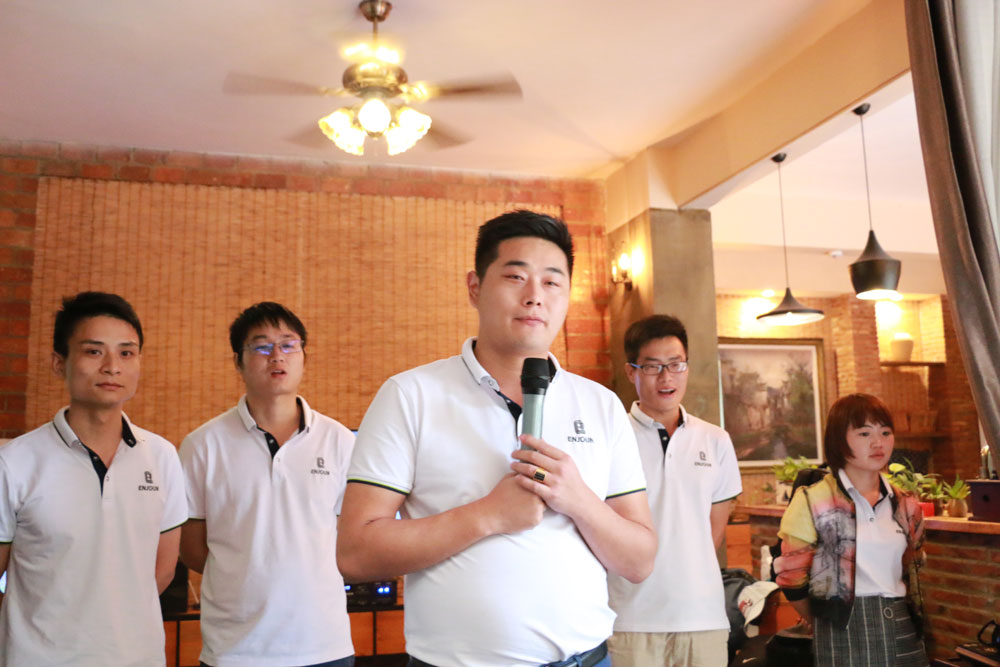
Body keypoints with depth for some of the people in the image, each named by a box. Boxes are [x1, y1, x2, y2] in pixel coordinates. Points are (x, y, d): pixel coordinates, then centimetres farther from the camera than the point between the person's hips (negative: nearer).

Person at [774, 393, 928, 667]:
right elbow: (792, 578, -5)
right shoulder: (813, 501, -8)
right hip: (843, 632, -4)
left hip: (901, 630, 4)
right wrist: (827, 625, 6)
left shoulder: (906, 506, 8)